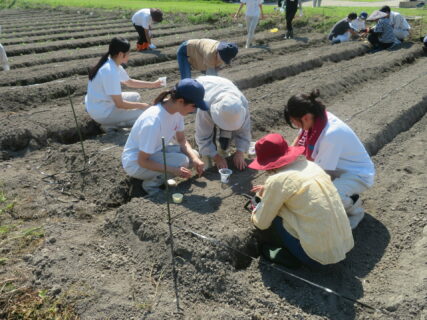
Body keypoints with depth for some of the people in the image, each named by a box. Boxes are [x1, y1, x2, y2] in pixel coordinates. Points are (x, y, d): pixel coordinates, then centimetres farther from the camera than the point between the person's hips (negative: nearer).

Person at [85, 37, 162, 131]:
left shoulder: (112, 64, 2)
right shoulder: (111, 72, -27)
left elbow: (130, 82, 19)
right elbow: (120, 104, -25)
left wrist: (153, 84, 17)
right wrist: (141, 105, -11)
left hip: (101, 105, 10)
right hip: (102, 113, -10)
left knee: (135, 96, 19)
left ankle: (112, 121, 7)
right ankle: (110, 125, -5)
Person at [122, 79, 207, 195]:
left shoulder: (177, 110, -12)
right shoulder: (153, 121, -35)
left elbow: (182, 140, 1)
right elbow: (142, 161, -26)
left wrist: (194, 158, -17)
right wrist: (174, 170, -30)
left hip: (156, 151, 8)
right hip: (135, 163, -8)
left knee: (192, 155, -6)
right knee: (182, 161, -25)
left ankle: (158, 176, 8)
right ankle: (151, 184, -2)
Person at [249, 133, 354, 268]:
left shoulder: (277, 180, -15)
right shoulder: (309, 164, 4)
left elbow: (261, 223, -2)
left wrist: (255, 213, 20)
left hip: (319, 256, -7)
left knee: (267, 216, 5)